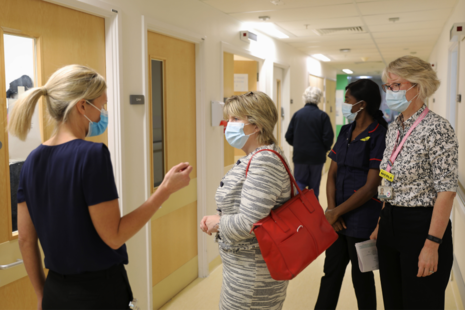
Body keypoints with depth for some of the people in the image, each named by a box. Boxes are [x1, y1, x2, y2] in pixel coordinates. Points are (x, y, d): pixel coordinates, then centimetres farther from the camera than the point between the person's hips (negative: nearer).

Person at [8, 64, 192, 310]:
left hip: (56, 290, 6)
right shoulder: (92, 154, -21)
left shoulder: (33, 160, 0)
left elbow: (25, 239, 5)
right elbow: (113, 236, -19)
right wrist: (166, 189, -16)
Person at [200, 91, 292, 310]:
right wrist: (215, 220, 1)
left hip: (253, 273, -10)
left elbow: (248, 223, -30)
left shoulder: (264, 162, -24)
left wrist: (218, 222, -12)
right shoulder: (255, 158, 7)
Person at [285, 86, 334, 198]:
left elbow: (289, 136, -3)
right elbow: (328, 138, -11)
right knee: (314, 186, 13)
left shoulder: (297, 114, -4)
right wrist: (325, 148, 9)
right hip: (317, 156, -1)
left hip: (299, 155, 1)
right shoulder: (322, 116, -9)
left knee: (299, 183, 11)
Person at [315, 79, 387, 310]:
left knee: (362, 277, 11)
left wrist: (337, 212, -11)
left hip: (363, 220, -6)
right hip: (338, 217, 6)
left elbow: (371, 187, -17)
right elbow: (333, 173, 7)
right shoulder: (346, 131, 8)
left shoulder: (379, 135, -14)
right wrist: (331, 209, -6)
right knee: (331, 272, 15)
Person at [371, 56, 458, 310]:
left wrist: (432, 244, -20)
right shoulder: (394, 129, 8)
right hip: (391, 226, 7)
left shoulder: (437, 128, -15)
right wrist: (380, 224, 14)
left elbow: (446, 190, -18)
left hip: (421, 227, -7)